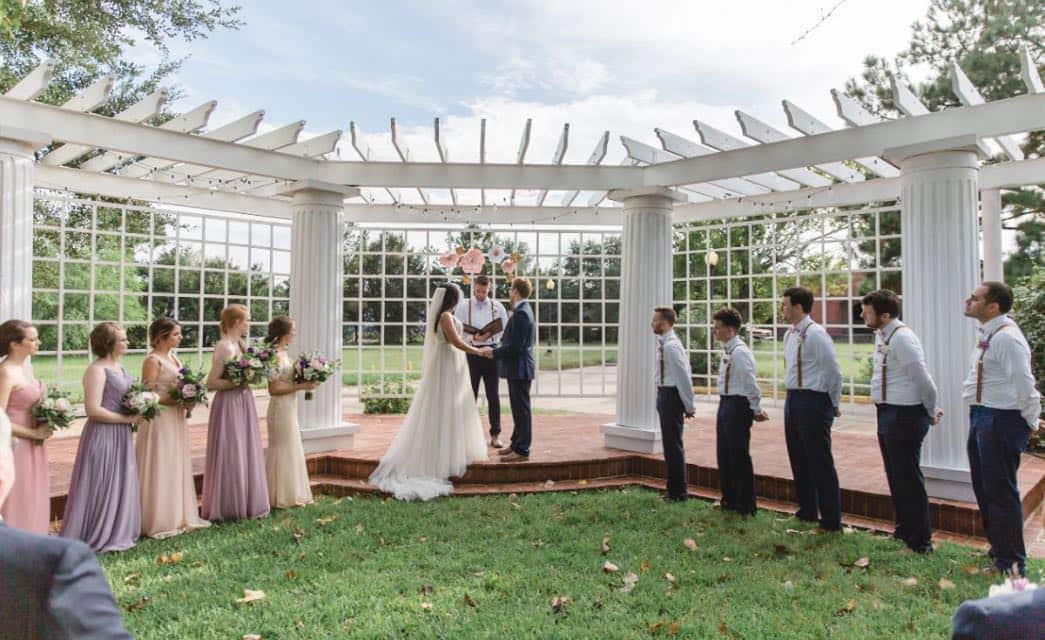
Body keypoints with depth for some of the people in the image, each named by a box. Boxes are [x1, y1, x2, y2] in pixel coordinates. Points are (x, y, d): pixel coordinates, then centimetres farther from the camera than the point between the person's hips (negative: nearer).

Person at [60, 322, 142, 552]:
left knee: (120, 485, 15)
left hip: (120, 436, 9)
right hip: (103, 436, -9)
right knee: (101, 487, 2)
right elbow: (93, 409, -22)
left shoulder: (118, 367, 11)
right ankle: (96, 537, 15)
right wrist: (127, 419, -17)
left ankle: (115, 533, 27)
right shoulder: (97, 370, -15)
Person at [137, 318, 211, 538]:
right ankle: (159, 522, 9)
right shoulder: (153, 360, -13)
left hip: (176, 419, 9)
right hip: (160, 420, -8)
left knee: (177, 467, 14)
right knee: (160, 470, -1)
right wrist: (177, 401, -23)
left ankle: (177, 516, 25)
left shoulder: (173, 357, 12)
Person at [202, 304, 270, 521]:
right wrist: (240, 382, -23)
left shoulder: (240, 345, 10)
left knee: (246, 453, 13)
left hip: (243, 403, 9)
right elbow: (212, 383, -18)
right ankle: (228, 507, 14)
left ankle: (245, 504, 24)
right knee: (230, 456, 1)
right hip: (229, 405, -9)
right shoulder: (224, 347, -15)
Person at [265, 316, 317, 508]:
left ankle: (289, 494, 26)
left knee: (291, 449, 15)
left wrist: (305, 383, 3)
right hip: (281, 408, -9)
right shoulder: (275, 355, -17)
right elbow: (273, 389, -20)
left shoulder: (283, 353, 9)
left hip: (290, 407, 9)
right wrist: (300, 386, -18)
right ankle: (281, 497, 14)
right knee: (282, 449, 1)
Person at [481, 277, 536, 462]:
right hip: (518, 367, 10)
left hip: (519, 369, -10)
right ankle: (516, 444, 28)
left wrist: (494, 352, -13)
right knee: (519, 408, 17)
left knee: (521, 409, -3)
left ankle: (522, 450, 4)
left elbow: (515, 346, -23)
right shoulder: (523, 310, 14)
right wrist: (495, 349, 10)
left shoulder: (521, 313, -19)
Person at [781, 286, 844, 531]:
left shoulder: (816, 334, -17)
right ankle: (807, 512, 32)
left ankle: (831, 521, 12)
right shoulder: (789, 334, 10)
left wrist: (834, 404, -6)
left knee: (820, 462, 0)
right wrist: (794, 397, 17)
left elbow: (833, 372, -15)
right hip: (793, 399, 9)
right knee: (798, 459, 17)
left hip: (813, 402, -9)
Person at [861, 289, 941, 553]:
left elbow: (923, 380, -19)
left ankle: (920, 541, 16)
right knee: (895, 475, 20)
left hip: (904, 415, -10)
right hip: (887, 413, 10)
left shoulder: (902, 338, -21)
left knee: (908, 478, 1)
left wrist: (931, 412, -4)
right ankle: (904, 529, 36)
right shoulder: (881, 335, 9)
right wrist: (929, 410, 17)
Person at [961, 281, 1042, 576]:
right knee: (983, 487, 20)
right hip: (981, 418, 10)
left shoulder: (1007, 338, -20)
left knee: (1000, 492, 2)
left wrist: (1030, 422, -11)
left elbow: (1024, 386, -21)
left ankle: (1010, 562, 18)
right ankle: (998, 548, 37)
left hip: (1001, 421, -10)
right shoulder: (987, 334, 10)